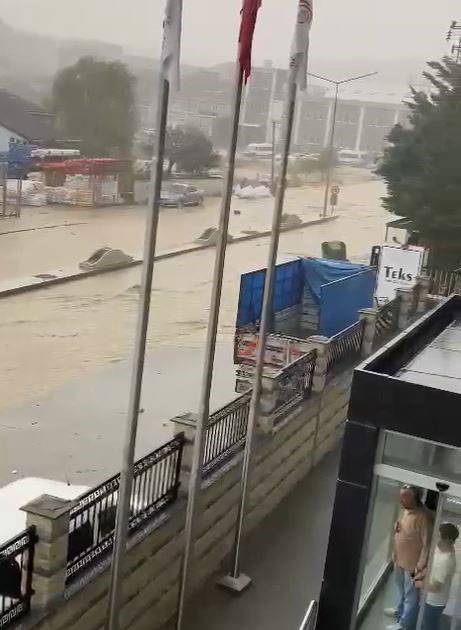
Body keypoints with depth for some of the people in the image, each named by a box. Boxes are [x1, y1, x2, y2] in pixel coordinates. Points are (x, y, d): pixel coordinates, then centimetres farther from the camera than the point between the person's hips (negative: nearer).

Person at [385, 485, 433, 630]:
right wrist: (397, 527, 1)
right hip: (400, 560, 9)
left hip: (413, 564, -9)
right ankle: (400, 611, 52)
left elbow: (427, 543, -26)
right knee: (401, 589, 30)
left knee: (411, 596, 10)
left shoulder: (423, 516, -29)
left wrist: (420, 566, -23)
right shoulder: (406, 510, -1)